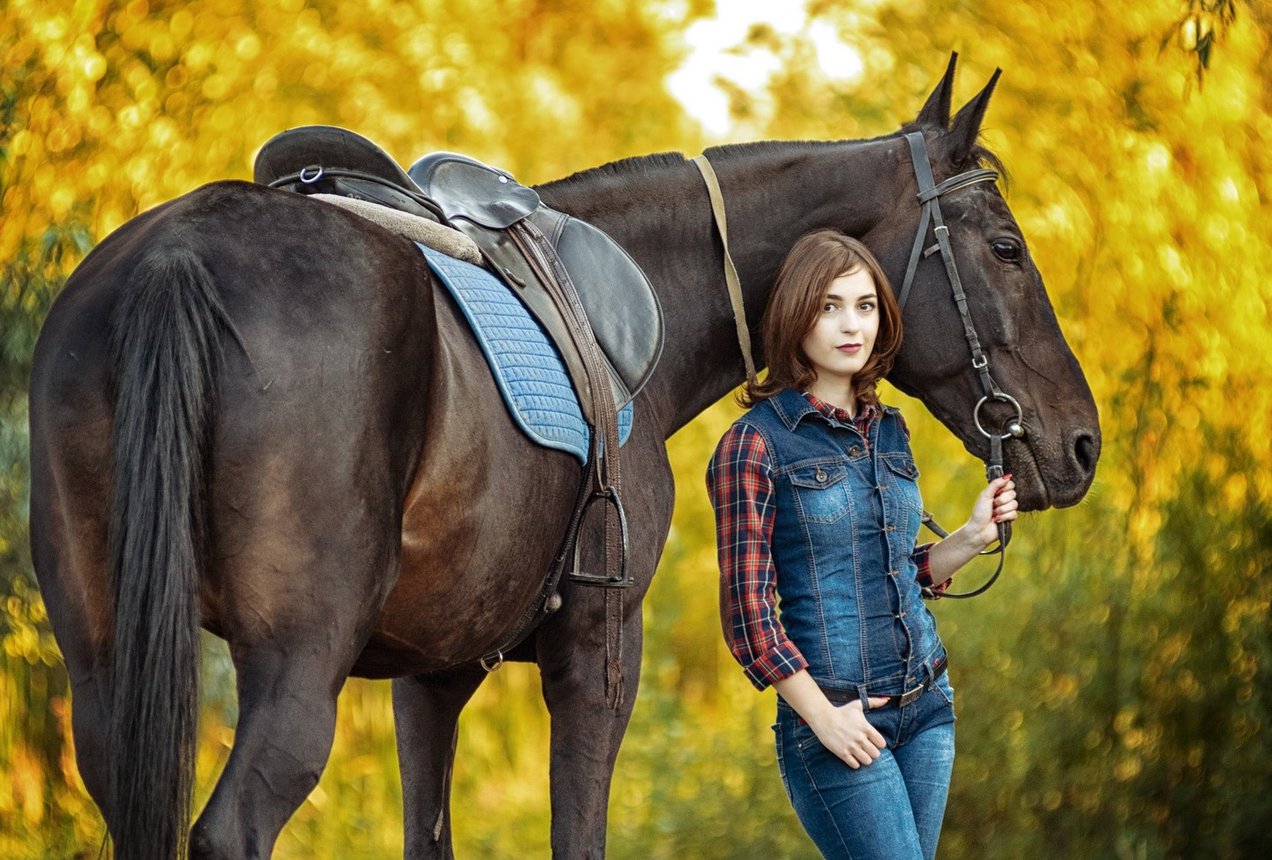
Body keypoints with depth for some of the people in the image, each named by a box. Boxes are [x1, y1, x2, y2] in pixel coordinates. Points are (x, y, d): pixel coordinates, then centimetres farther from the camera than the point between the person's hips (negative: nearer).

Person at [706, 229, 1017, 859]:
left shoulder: (888, 432, 11)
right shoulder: (756, 444, -9)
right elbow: (747, 606, -11)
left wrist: (971, 538, 4)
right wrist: (823, 718, -13)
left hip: (926, 705, 7)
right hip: (841, 721, -7)